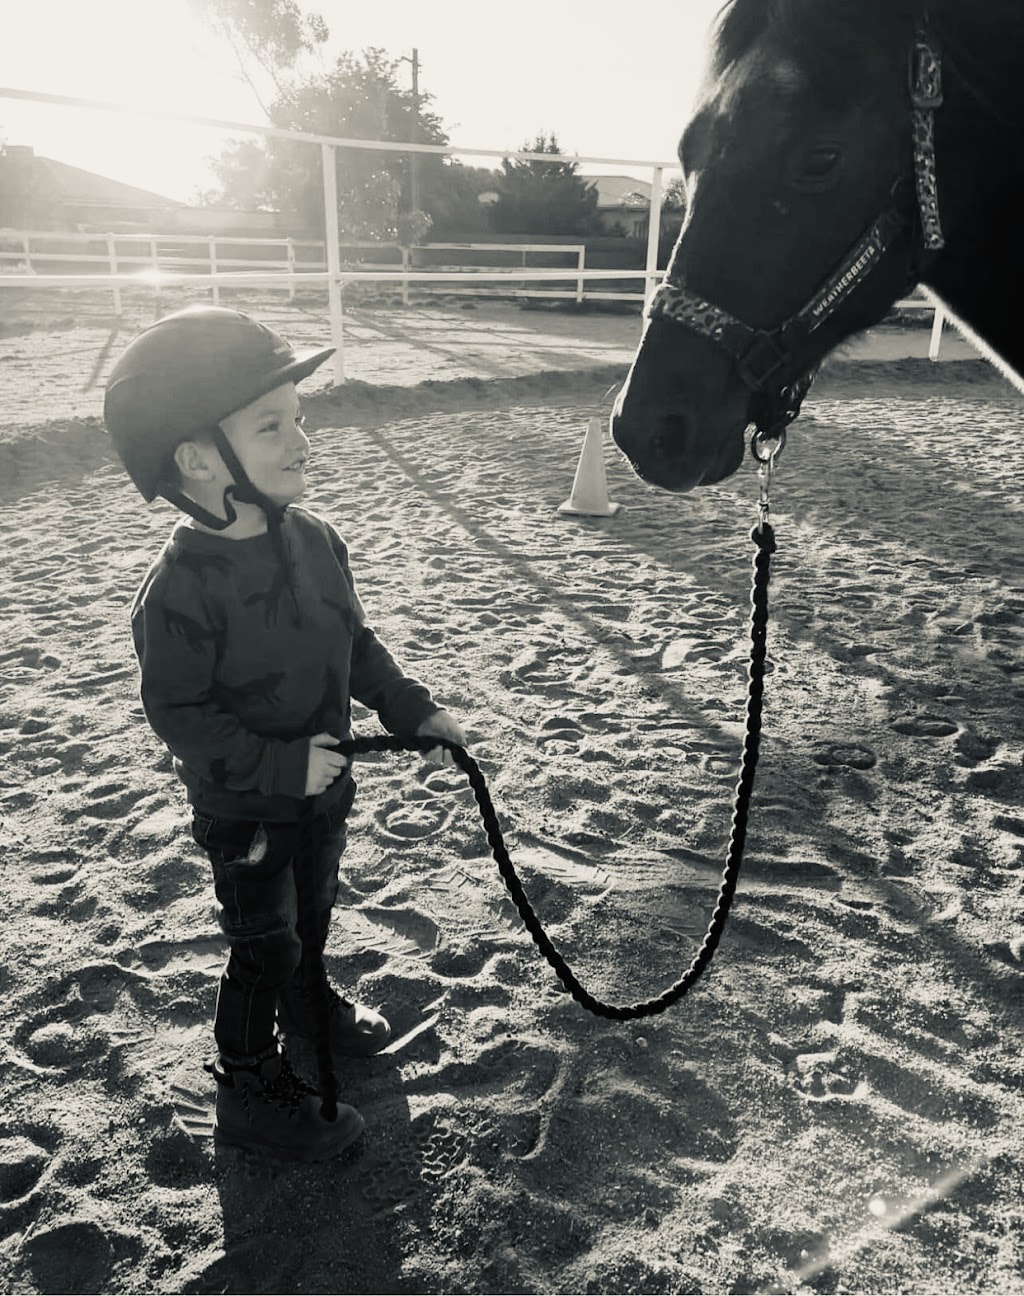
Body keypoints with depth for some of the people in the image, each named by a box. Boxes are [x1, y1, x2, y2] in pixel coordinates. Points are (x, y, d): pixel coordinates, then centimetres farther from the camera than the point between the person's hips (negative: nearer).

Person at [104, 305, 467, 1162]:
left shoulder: (316, 540, -8)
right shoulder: (182, 589, -30)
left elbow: (356, 645, 5)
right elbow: (178, 715, -24)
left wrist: (413, 710, -1)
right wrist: (281, 767, -27)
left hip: (322, 784, 7)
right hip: (243, 809, -6)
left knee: (314, 908, 28)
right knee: (263, 946, 10)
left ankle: (310, 1004, 57)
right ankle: (252, 1091, 33)